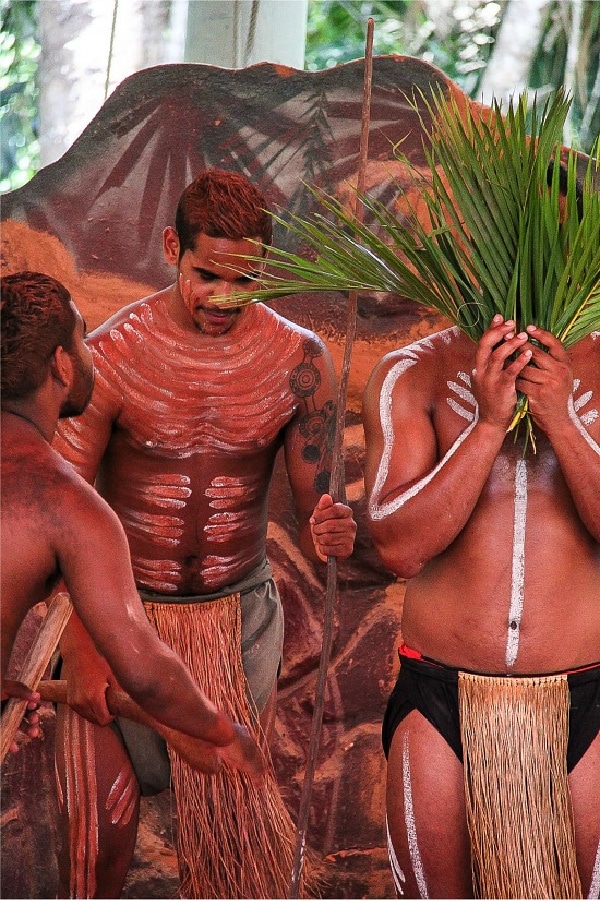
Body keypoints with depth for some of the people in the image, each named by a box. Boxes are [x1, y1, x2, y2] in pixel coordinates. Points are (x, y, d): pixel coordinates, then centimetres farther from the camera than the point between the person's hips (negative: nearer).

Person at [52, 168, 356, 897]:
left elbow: (314, 505, -1)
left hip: (238, 617, 2)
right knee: (99, 834, -3)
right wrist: (78, 646, -25)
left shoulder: (300, 360, -6)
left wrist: (327, 535, -27)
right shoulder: (111, 354, -13)